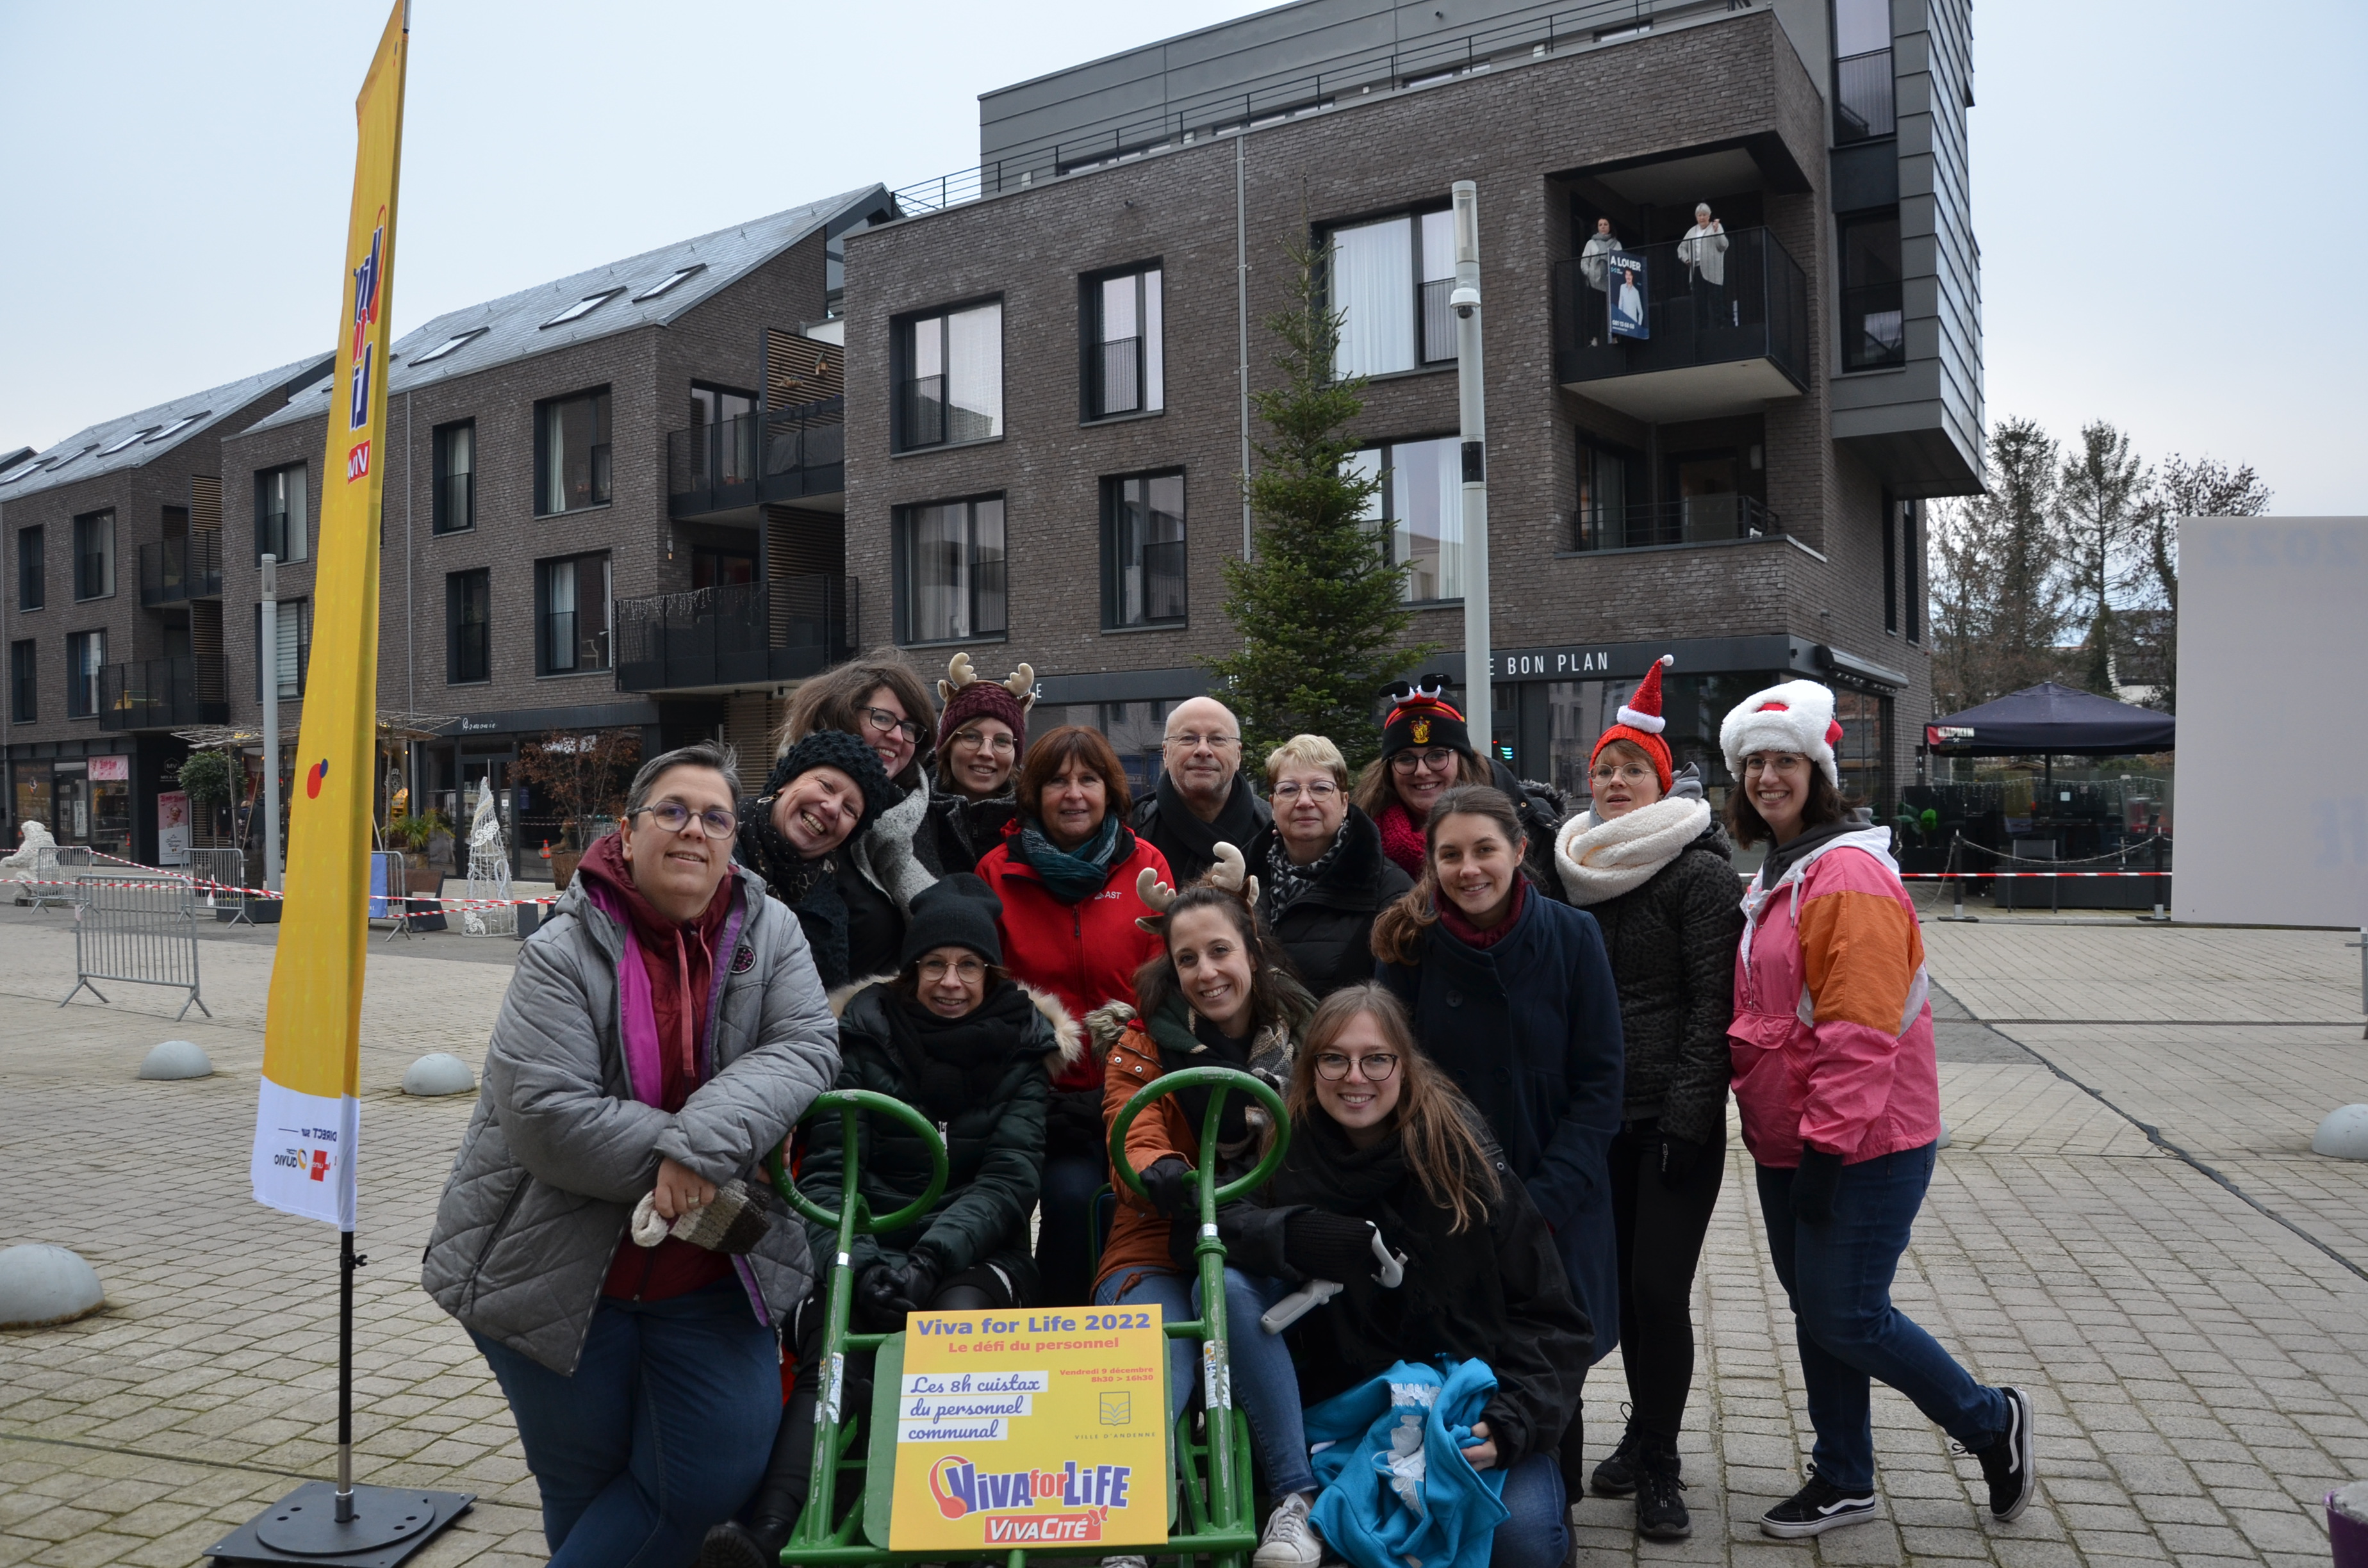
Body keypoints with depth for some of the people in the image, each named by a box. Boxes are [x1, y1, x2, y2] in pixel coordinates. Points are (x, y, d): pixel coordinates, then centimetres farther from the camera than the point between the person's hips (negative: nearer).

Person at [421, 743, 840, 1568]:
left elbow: (803, 1047, -16)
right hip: (557, 1274, -2)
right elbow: (545, 1116, -21)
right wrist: (675, 1162, -22)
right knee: (586, 1489, 12)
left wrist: (702, 1144, -29)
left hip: (707, 1276, 3)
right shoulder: (565, 952, -13)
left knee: (713, 1475, 3)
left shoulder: (768, 932, -3)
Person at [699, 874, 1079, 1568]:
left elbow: (1010, 1177, -6)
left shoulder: (1020, 1042, 5)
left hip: (973, 1253, 0)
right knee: (832, 1357, -33)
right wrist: (861, 1261, -24)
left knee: (960, 1315, -36)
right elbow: (826, 1168, -4)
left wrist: (931, 1259, -23)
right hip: (868, 1246, 0)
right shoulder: (867, 1034, 4)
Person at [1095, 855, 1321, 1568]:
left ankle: (1297, 1497, -28)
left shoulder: (1302, 1034, 4)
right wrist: (1165, 1176, -37)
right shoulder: (1146, 1042, 4)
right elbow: (1136, 1137, -11)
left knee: (1228, 1289, -34)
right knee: (1156, 1368, -31)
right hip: (1160, 1248, 0)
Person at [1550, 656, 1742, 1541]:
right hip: (1597, 1118, 5)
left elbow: (1711, 1003, -12)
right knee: (1619, 1283, 12)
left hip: (1674, 1120, -5)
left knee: (1658, 1289, -6)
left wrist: (1684, 1116, -17)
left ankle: (1658, 1467, 10)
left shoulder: (1700, 872, -7)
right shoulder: (1578, 872, 10)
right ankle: (1645, 1431, 30)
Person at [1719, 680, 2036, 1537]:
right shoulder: (1775, 877, 13)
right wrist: (1763, 1115, 17)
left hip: (1864, 1145, -9)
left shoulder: (1850, 873, -18)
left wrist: (1828, 1144, -21)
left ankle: (1991, 1424, 21)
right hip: (1785, 1141, 9)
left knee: (1847, 1318, -3)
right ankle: (1844, 1483, 30)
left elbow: (1860, 1032, -22)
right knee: (1814, 1309, 15)